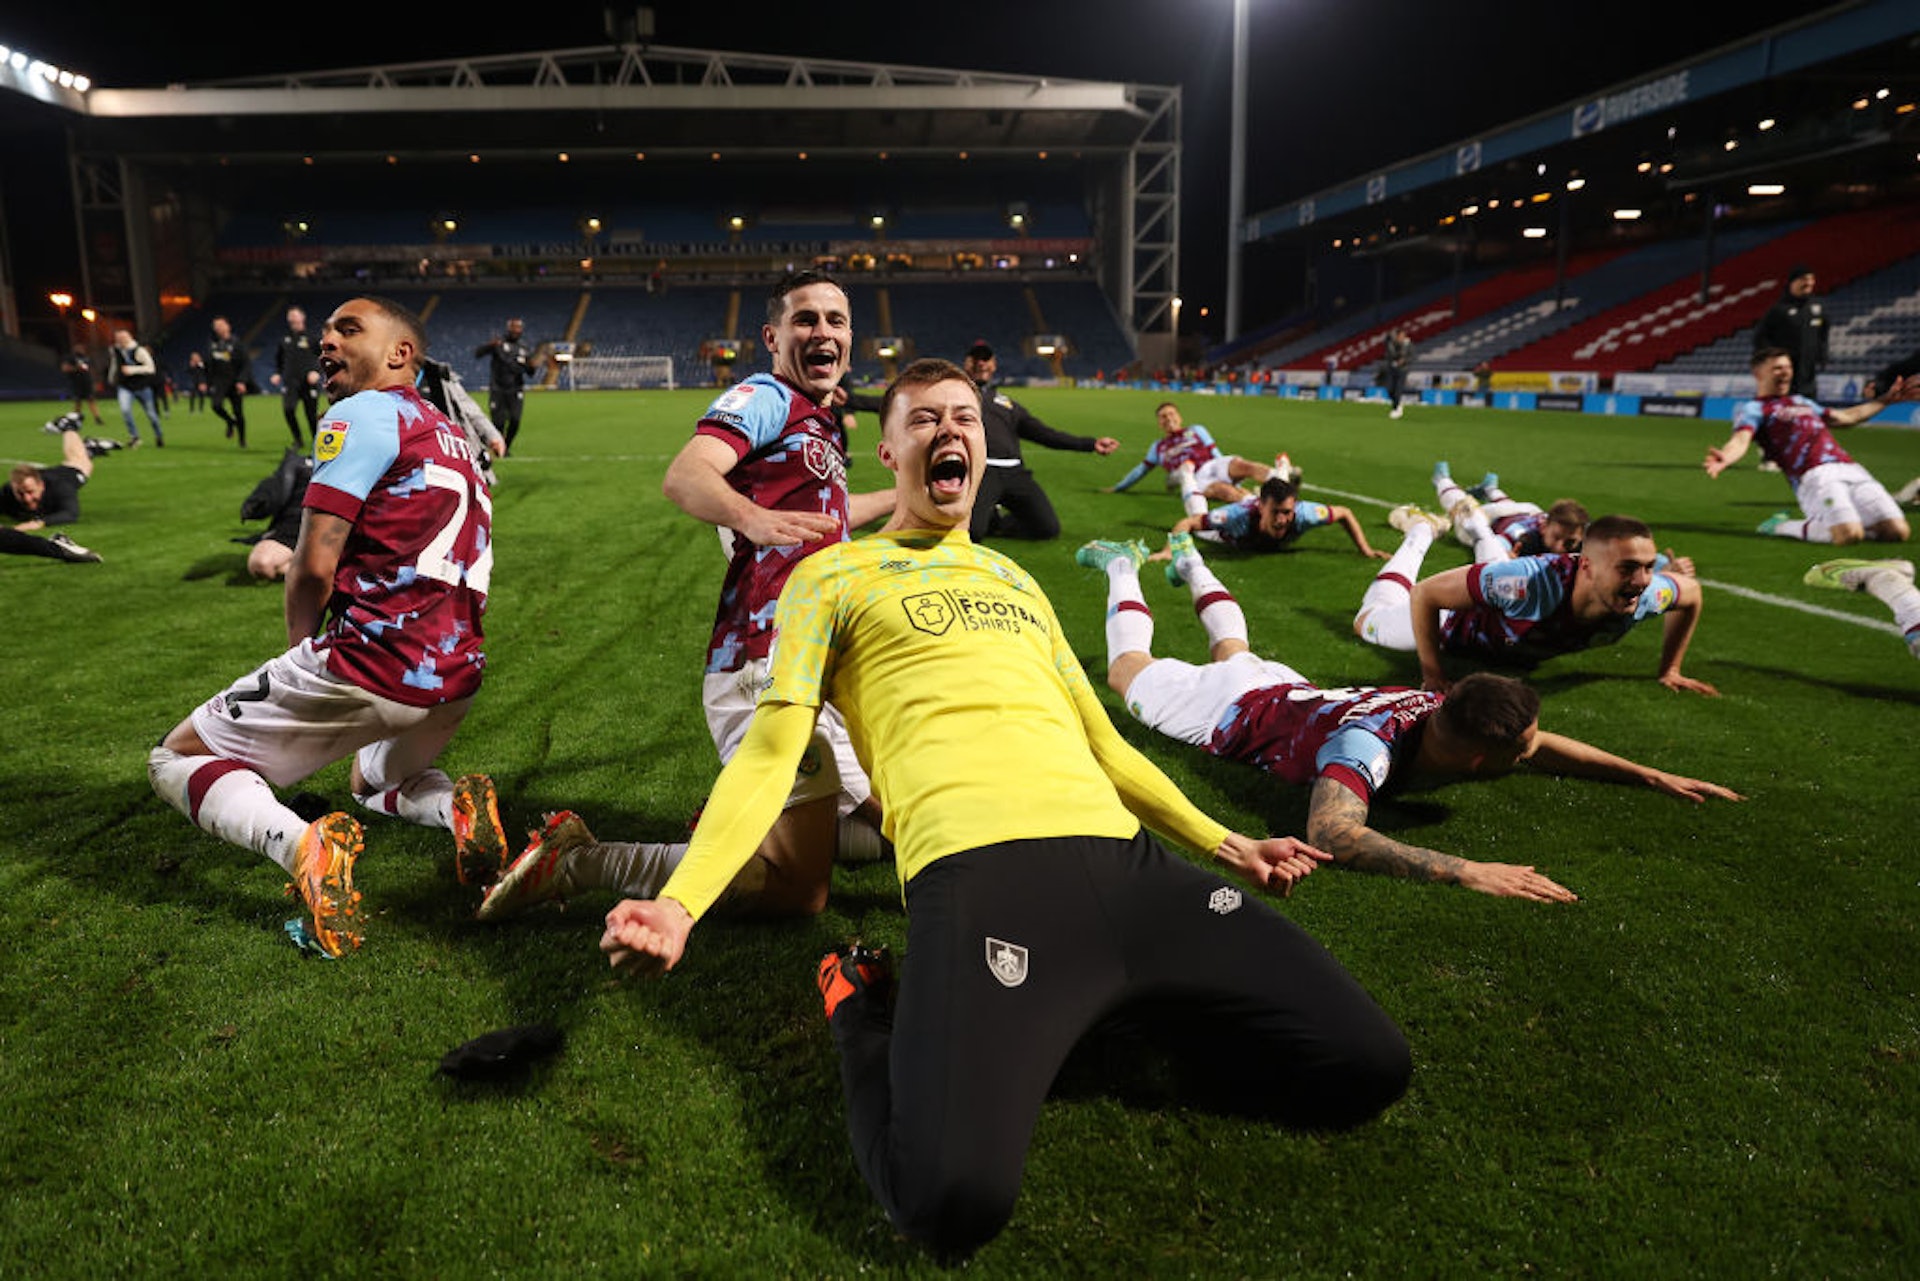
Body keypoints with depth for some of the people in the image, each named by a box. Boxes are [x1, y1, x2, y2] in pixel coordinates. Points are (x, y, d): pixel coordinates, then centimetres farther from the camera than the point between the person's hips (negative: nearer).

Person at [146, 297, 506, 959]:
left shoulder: (362, 415, -6)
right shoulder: (447, 433, 21)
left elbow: (314, 566, -11)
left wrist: (303, 653, 7)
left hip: (373, 661, -8)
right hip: (455, 677, 8)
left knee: (177, 759, 11)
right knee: (376, 782, 38)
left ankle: (303, 847, -18)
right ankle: (455, 807, 3)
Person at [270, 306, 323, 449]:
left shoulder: (311, 337, 1)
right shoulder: (285, 338, 12)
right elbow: (278, 357, 24)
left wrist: (317, 371, -14)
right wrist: (277, 373, 10)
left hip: (309, 382, -3)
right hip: (290, 382, 3)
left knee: (312, 414, 1)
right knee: (288, 409, -17)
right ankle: (297, 439, 0)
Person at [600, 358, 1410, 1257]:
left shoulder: (1013, 578, 30)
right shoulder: (834, 575, 14)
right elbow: (770, 755, 5)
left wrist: (1222, 841, 26)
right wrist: (679, 903, -10)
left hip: (1128, 862, 6)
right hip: (979, 873, -5)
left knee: (1368, 1069, -3)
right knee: (955, 1198, -27)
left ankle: (1134, 1001, 17)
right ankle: (865, 1007, 5)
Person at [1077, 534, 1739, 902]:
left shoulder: (1444, 711, -27)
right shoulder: (1370, 741, -48)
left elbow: (1542, 745, -8)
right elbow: (1330, 834, -65)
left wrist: (1652, 775, -13)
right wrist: (1464, 871, -68)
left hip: (1288, 689, 6)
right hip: (1231, 714, -6)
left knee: (1233, 653, 38)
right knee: (1130, 670, 21)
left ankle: (1188, 560, 58)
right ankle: (1124, 568, 40)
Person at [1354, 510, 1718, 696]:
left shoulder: (1647, 595, -36)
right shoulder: (1531, 582, -51)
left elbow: (1692, 593, -9)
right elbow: (1425, 593, -40)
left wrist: (1670, 669, -5)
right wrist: (1432, 674, -37)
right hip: (1468, 625, -5)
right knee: (1369, 621, 18)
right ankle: (1421, 531, 34)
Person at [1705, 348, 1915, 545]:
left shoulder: (1800, 401, 31)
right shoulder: (1754, 408, 7)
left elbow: (1846, 417, 46)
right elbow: (1740, 440, -14)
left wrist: (1887, 399, 49)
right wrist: (1725, 459, -38)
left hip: (1853, 470, 7)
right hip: (1815, 476, -7)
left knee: (1896, 532, -9)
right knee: (1848, 535, -30)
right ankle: (1781, 526, -4)